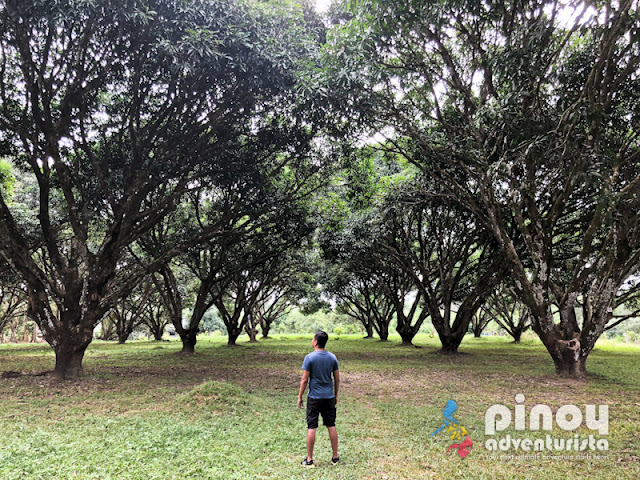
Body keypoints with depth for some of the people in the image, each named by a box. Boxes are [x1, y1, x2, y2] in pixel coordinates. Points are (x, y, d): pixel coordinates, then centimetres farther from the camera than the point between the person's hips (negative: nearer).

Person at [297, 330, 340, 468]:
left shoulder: (309, 358, -12)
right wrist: (336, 396, 17)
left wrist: (300, 397, 0)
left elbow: (304, 380, -10)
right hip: (329, 397, 4)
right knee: (331, 426, 12)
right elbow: (337, 379, 6)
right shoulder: (332, 357, 1)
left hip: (314, 398, -4)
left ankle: (309, 460, 12)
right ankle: (335, 457, 20)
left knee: (311, 428, 4)